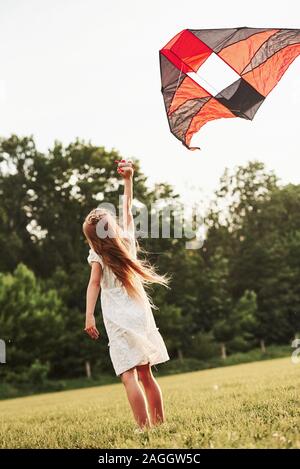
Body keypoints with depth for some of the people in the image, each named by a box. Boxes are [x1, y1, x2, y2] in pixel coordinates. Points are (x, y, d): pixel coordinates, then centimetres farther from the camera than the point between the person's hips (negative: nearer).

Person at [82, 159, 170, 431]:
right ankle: (160, 423, 14)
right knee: (146, 375, 12)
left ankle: (146, 429, -15)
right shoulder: (127, 240, 9)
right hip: (142, 317, 5)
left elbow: (94, 283, -14)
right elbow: (128, 211, 22)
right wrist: (128, 180, 29)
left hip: (119, 324, -5)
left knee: (129, 377, -8)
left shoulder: (98, 255, -1)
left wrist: (89, 316, -21)